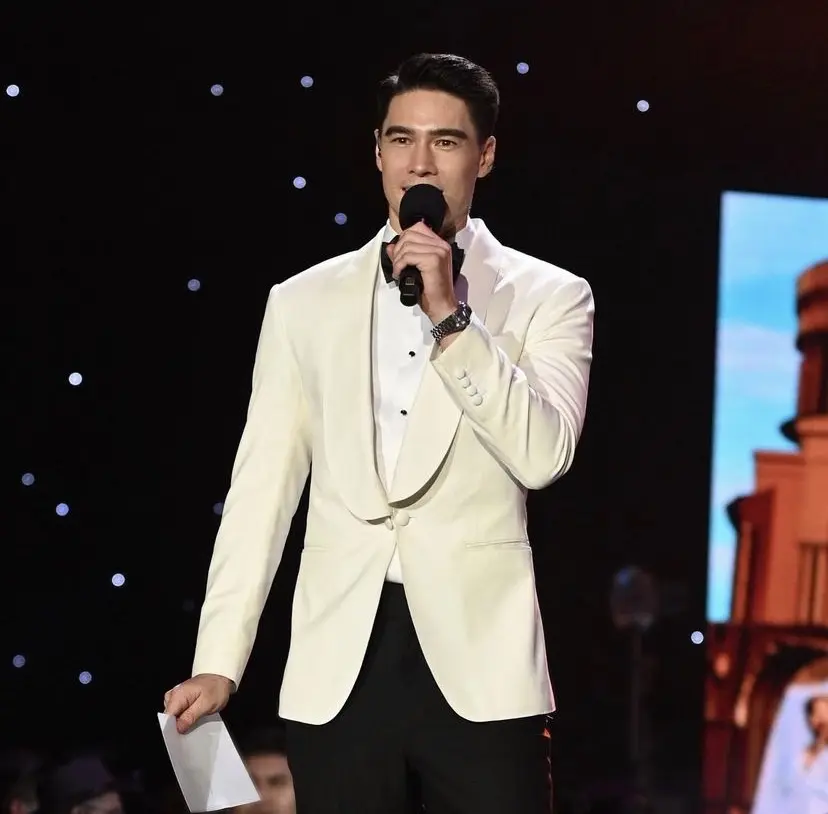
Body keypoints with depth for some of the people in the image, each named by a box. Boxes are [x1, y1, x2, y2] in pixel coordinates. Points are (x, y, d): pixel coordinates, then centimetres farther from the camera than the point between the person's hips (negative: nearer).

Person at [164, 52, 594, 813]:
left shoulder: (548, 297, 6)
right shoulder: (304, 301, 12)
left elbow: (543, 453, -8)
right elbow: (263, 485, 9)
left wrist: (450, 316, -13)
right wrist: (218, 662, 3)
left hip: (481, 661, -2)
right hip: (338, 665, 2)